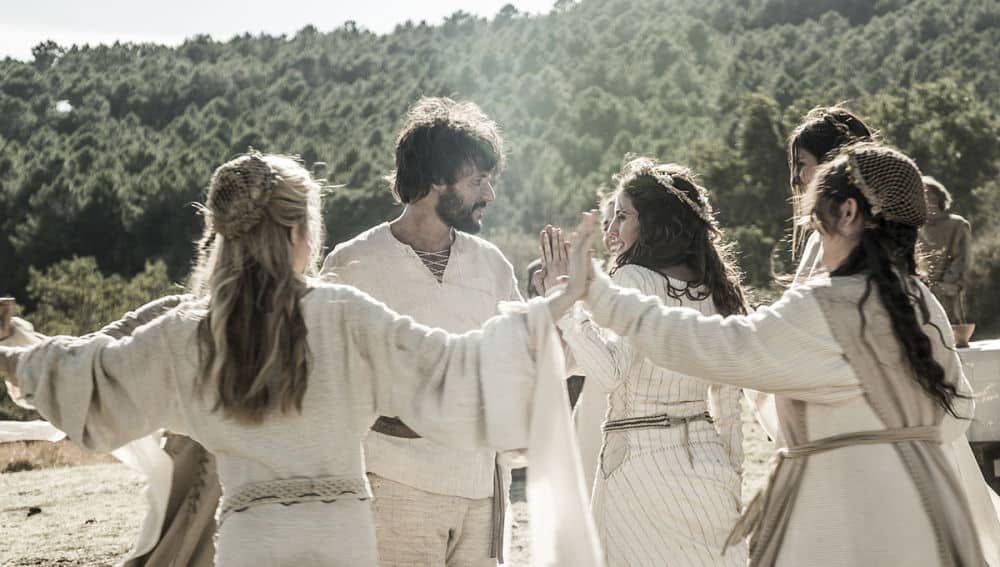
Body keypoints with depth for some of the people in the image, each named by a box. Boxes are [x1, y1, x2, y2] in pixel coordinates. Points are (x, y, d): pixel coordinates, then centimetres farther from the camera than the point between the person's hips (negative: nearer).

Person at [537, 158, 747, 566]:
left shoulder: (634, 279, -10)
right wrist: (731, 476, 22)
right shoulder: (715, 290, 10)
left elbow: (609, 372, -23)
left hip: (640, 460, -6)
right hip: (704, 457, 6)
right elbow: (727, 401, 15)